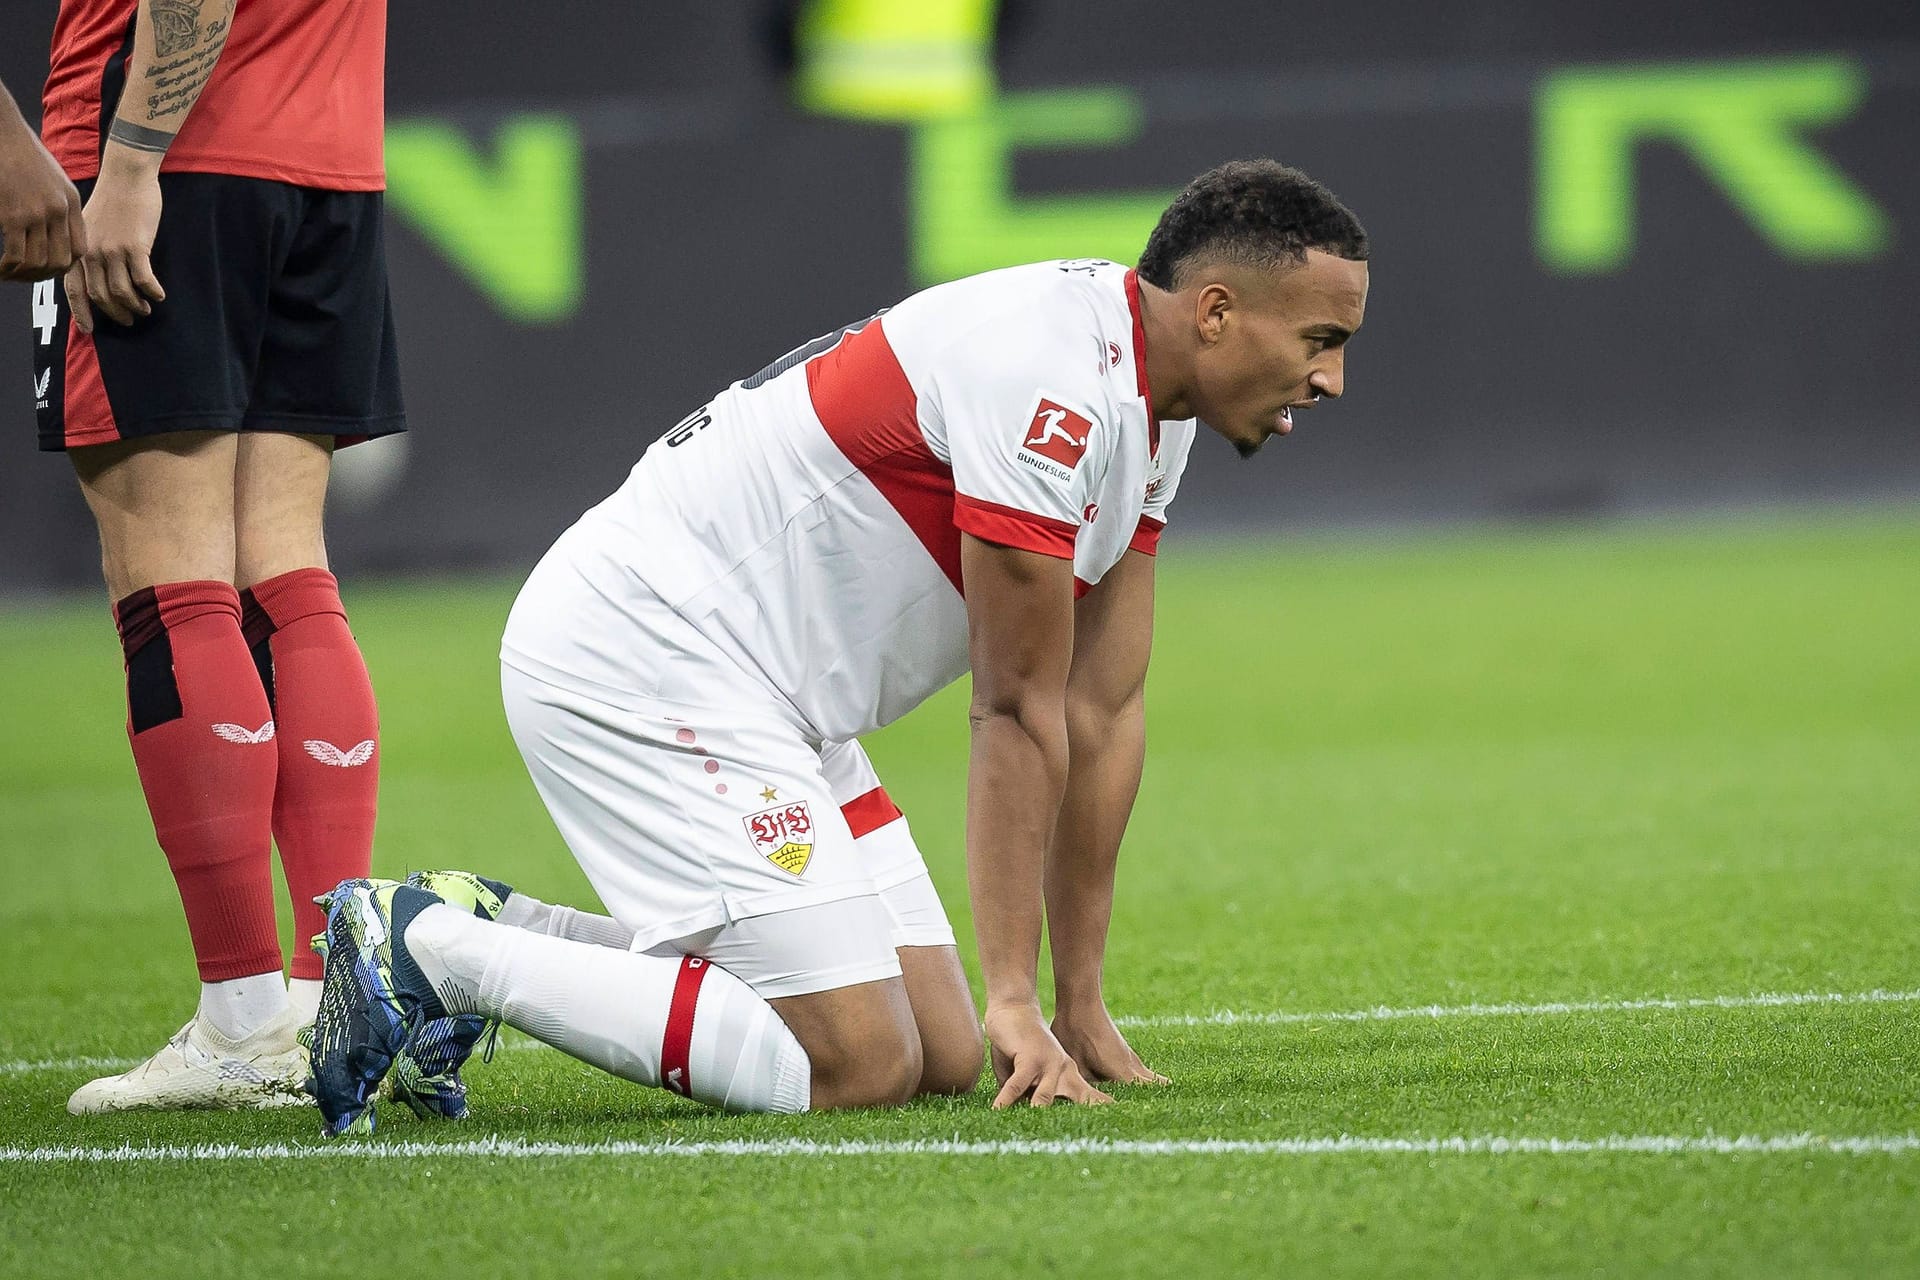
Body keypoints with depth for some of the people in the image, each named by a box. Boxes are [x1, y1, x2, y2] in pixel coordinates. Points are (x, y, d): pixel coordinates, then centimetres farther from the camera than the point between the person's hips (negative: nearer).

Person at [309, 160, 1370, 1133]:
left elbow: (1103, 711, 10)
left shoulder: (1151, 404, 9)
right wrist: (1015, 1002, -15)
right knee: (857, 1068, -16)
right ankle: (428, 949, -9)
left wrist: (1080, 1006, 8)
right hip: (637, 665, -11)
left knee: (943, 1056, 6)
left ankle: (494, 931, 12)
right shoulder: (1053, 376, -22)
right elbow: (1018, 713, -19)